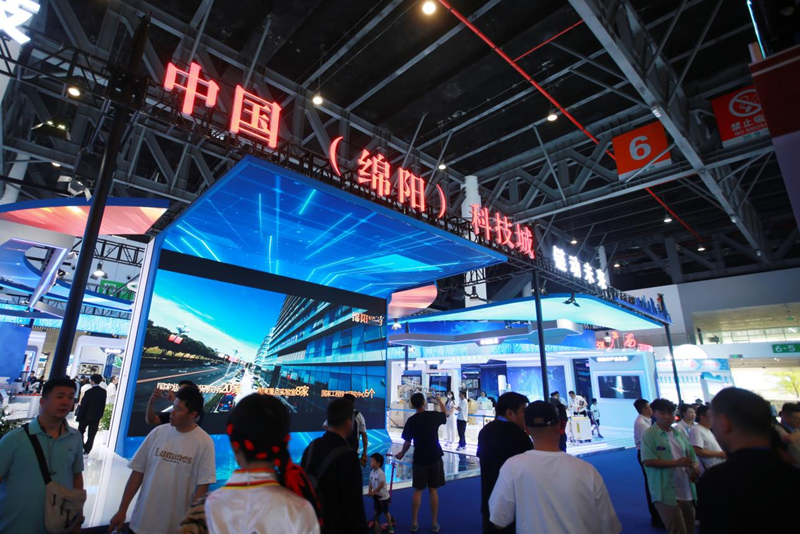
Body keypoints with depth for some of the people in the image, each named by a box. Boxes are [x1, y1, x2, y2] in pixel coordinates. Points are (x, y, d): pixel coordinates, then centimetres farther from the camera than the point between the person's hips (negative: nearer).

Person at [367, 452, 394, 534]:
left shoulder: (381, 473, -28)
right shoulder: (372, 472, -3)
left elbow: (381, 484, -28)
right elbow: (371, 483, 3)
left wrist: (373, 492, -24)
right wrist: (370, 491, -9)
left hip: (383, 496, -7)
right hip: (376, 496, 7)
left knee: (386, 511, 5)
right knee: (376, 511, 17)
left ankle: (390, 526, 20)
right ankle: (377, 525, 31)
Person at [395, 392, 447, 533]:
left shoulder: (411, 420, -11)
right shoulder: (434, 415, -7)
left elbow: (407, 442, -7)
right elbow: (445, 413, 16)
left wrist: (401, 454, 11)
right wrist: (440, 401, 31)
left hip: (419, 458, -1)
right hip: (435, 457, 1)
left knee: (417, 490, 11)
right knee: (433, 490, 10)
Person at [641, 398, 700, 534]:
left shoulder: (679, 434, 9)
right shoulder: (649, 434, -10)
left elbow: (692, 457, 14)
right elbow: (648, 461, -18)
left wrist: (694, 469, -8)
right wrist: (676, 463, -22)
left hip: (687, 493, 7)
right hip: (666, 494, -7)